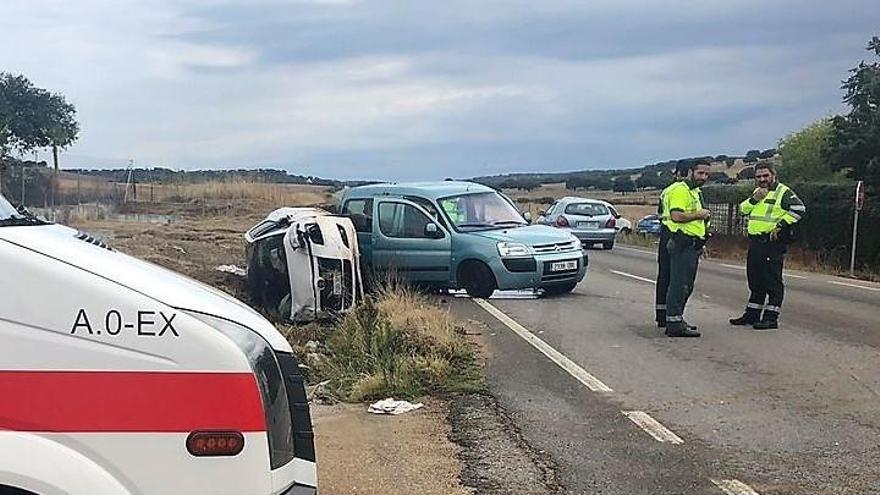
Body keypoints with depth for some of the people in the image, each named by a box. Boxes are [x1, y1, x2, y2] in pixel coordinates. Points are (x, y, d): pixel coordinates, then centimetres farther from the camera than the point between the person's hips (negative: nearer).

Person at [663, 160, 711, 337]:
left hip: (692, 245, 11)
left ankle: (677, 320, 23)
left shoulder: (695, 192, 21)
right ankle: (675, 324, -9)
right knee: (679, 285, -10)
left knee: (686, 286, 15)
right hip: (683, 243, -11)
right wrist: (698, 215, -17)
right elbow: (676, 216, -28)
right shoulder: (680, 191, -13)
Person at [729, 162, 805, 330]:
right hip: (755, 242, 8)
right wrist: (754, 199, -3)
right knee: (755, 280, 15)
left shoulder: (783, 192, -5)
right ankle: (752, 314, 23)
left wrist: (780, 225, -20)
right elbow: (743, 209, 15)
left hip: (772, 242, -8)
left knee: (772, 281, -5)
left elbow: (799, 209, -18)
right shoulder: (757, 191, 20)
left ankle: (771, 318, -2)